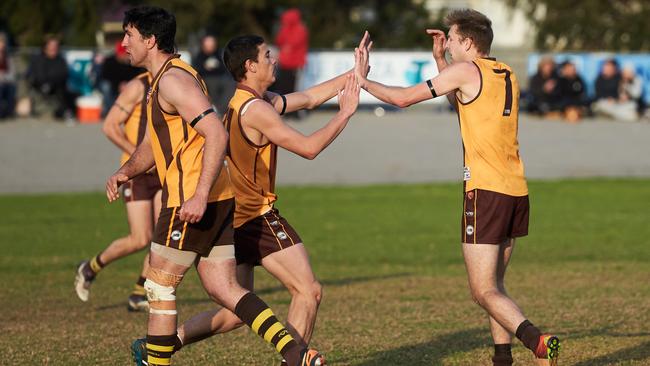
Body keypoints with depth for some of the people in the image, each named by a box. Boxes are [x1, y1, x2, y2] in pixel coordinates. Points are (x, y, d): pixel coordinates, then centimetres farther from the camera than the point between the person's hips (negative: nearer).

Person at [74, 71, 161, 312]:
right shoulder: (138, 87, -11)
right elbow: (110, 126, -13)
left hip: (163, 172, 6)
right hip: (137, 173, -6)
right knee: (140, 240, -9)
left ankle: (139, 295, 4)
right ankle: (91, 268, 16)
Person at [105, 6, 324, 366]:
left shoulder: (173, 79, -13)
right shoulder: (160, 82, 19)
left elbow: (217, 135, -23)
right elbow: (152, 143, 28)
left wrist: (200, 196, -27)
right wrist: (125, 172, 10)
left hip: (192, 203, -10)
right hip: (218, 201, 10)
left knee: (158, 289, 1)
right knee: (224, 290, 5)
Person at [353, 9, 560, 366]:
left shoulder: (466, 70, -6)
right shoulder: (507, 75, 16)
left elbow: (403, 98, -4)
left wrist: (363, 81, 10)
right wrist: (439, 58, 30)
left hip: (485, 190, -8)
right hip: (517, 190, 8)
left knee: (484, 291, -8)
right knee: (493, 284, 17)